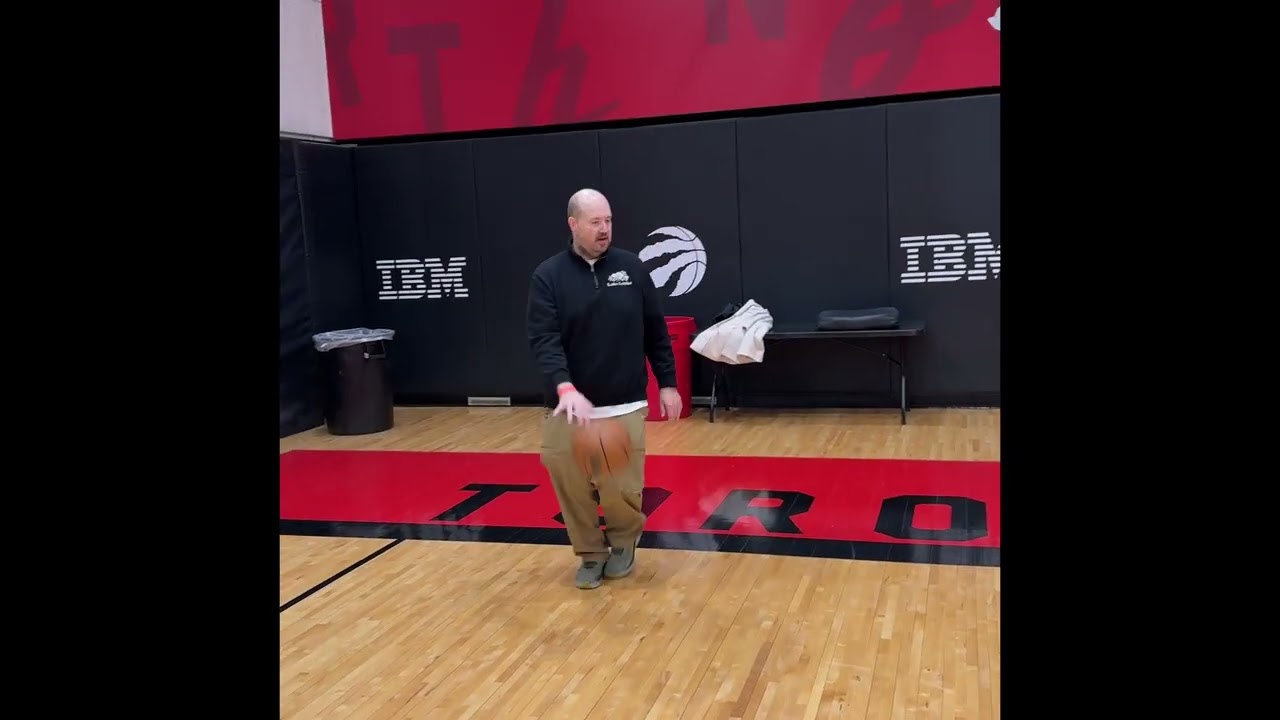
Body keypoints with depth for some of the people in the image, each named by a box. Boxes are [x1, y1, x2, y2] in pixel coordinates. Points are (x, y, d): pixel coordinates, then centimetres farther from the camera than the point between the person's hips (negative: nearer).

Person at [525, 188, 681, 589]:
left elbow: (655, 331, 11)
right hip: (569, 406, 0)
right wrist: (565, 388, -28)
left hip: (625, 405, 0)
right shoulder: (548, 276, -2)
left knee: (621, 489, -3)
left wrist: (667, 383, 9)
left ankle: (624, 542, 29)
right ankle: (591, 554, 28)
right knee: (571, 487, 2)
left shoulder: (631, 267, 5)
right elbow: (543, 340, -13)